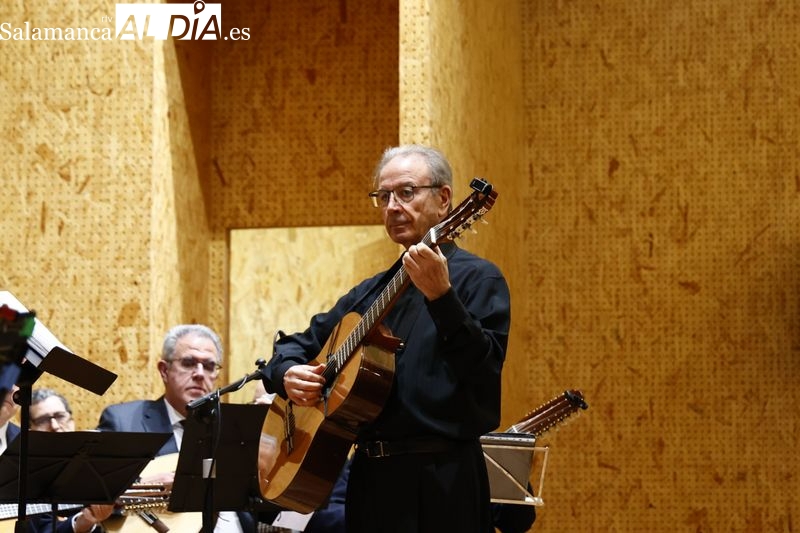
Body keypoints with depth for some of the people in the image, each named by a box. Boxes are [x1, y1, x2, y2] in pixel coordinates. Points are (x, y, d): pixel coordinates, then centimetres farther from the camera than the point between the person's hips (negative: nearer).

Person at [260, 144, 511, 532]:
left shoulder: (476, 278, -5)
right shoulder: (371, 292, 15)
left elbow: (485, 368, -20)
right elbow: (294, 346, 21)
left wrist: (440, 295, -31)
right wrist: (289, 374, -1)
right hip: (371, 479, 6)